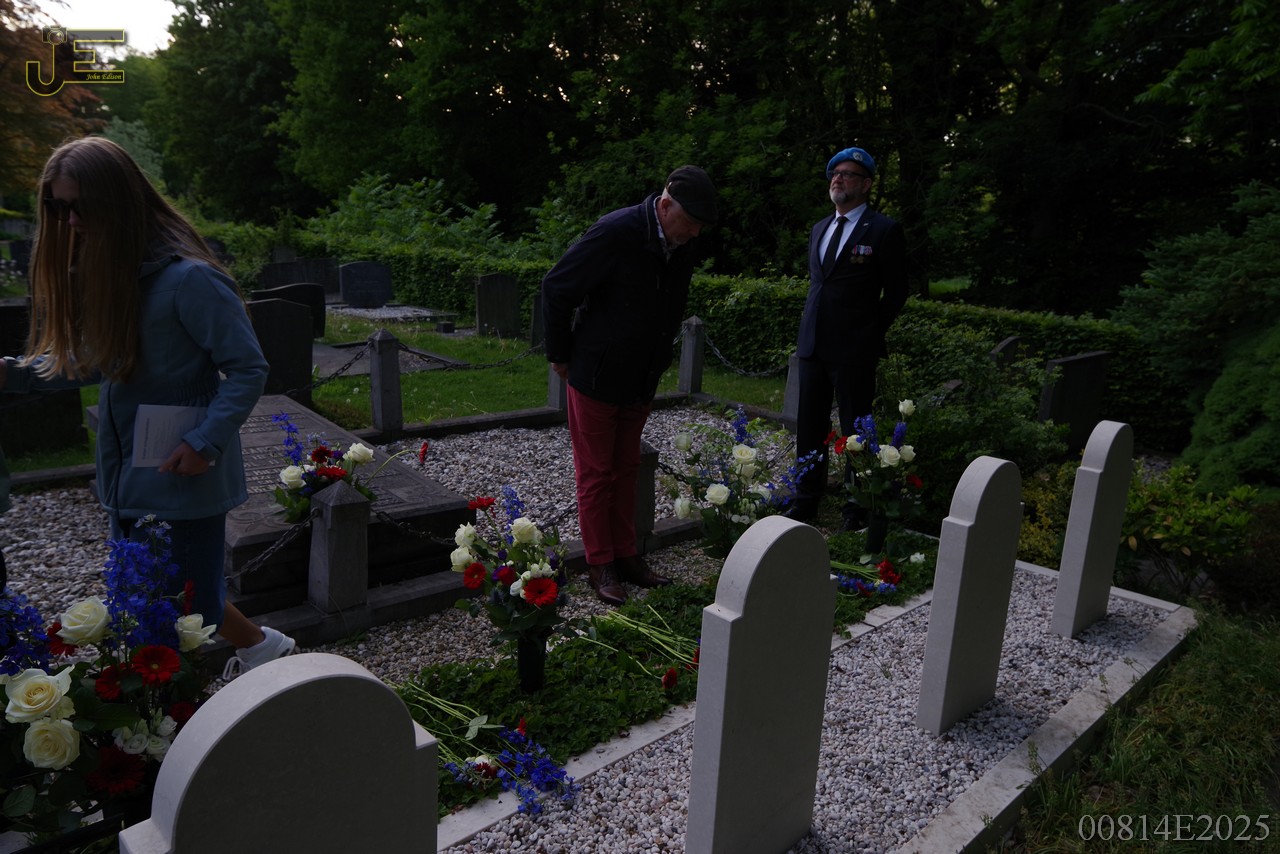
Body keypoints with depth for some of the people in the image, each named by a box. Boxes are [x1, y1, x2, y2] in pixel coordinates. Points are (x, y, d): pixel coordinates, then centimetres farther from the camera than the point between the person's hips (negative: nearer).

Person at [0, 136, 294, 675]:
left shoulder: (187, 278, -20)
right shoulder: (100, 272, 7)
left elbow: (247, 369, -19)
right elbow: (91, 361, 13)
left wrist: (206, 443, -24)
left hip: (181, 477, -9)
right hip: (127, 475, 9)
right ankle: (258, 646, 33)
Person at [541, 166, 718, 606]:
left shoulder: (684, 245, -2)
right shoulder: (615, 233, -22)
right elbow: (557, 289, -15)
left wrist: (658, 361, 15)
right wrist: (561, 355, -8)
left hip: (641, 382, 6)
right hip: (597, 376, -6)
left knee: (626, 470, 15)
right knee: (595, 475, 5)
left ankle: (625, 556, 26)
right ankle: (600, 565, 16)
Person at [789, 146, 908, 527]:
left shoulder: (884, 230, -5)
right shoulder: (819, 229, 15)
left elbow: (896, 292, -2)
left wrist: (870, 334, -2)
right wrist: (810, 328, 14)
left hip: (853, 350, -6)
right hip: (812, 344, 6)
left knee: (856, 429, 2)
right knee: (809, 425, 11)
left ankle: (858, 506, 13)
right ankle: (807, 499, 22)